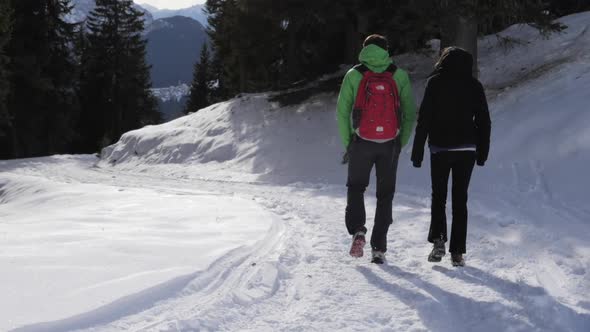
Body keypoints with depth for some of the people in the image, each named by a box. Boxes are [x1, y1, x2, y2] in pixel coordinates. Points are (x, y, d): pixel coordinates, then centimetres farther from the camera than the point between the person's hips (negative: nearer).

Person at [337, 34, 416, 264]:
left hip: (362, 142, -1)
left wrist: (347, 144, 6)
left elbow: (342, 112, -1)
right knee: (385, 195, 11)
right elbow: (410, 113, 2)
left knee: (356, 187, 18)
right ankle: (379, 248, 8)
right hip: (390, 144, 1)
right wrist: (401, 143, 9)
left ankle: (357, 230, -5)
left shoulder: (354, 75, 2)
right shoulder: (399, 75, 4)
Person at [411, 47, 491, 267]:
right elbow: (484, 121, 5)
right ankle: (457, 252, 4)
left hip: (440, 148, -2)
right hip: (466, 149, 2)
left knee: (438, 196, 12)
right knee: (460, 199, 7)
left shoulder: (435, 83, -3)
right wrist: (482, 152, 13)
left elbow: (424, 119, -7)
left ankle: (438, 240, -8)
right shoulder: (474, 85, 4)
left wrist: (417, 152, -3)